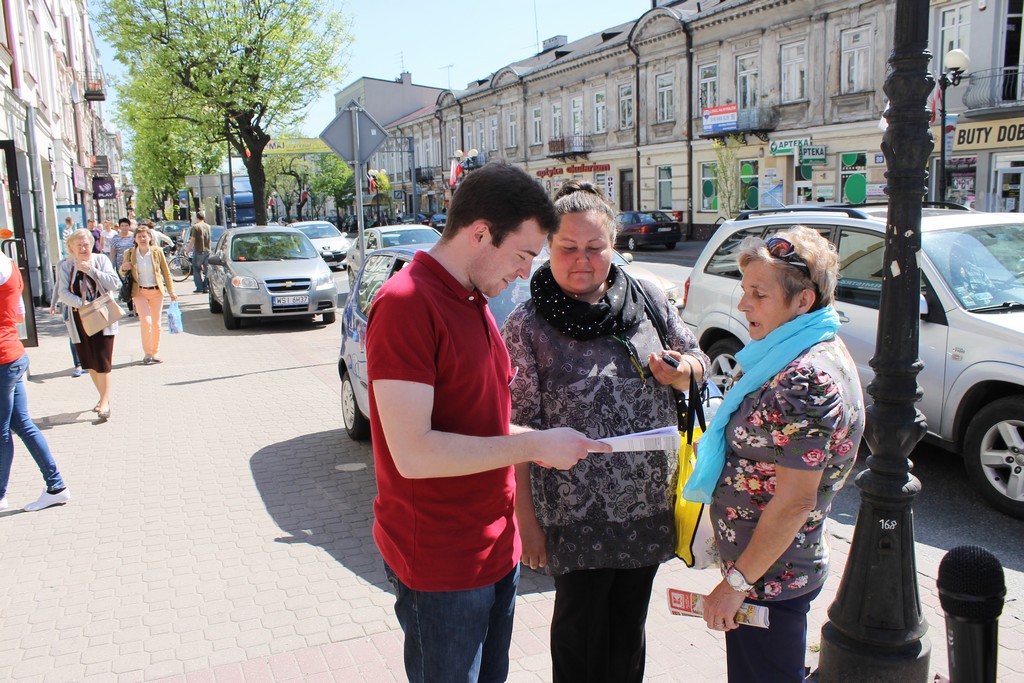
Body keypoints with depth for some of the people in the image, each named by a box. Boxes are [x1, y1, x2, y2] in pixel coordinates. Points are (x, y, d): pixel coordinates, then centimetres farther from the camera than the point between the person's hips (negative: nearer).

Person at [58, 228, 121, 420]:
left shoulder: (101, 260, -1)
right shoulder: (64, 266, 0)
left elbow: (115, 284, -11)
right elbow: (63, 293, -9)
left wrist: (91, 270, -18)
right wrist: (82, 303, -25)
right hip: (79, 320, 2)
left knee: (103, 361, -6)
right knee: (89, 363, 11)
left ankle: (105, 402, 1)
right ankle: (103, 396, 29)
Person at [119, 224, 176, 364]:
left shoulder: (157, 252, -1)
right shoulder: (129, 253, 0)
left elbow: (166, 272, 5)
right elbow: (122, 273, 12)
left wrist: (171, 292, 3)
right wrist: (123, 268, -12)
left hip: (157, 291, 1)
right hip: (140, 292, -1)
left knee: (156, 323, 6)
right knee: (146, 321, -12)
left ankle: (155, 353, 19)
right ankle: (147, 353, 1)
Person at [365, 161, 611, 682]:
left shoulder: (473, 300, 10)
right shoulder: (407, 303, -20)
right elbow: (412, 453, -26)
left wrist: (546, 443, 4)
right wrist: (534, 445, -20)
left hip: (494, 549, 9)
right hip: (438, 563, -8)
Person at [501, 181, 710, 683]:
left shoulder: (647, 299, 2)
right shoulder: (528, 325, -11)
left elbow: (699, 362, 13)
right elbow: (518, 431, -11)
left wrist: (680, 370, -12)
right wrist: (527, 519, -11)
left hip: (650, 504, 4)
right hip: (577, 515, -4)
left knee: (629, 625, 21)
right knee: (580, 628, 13)